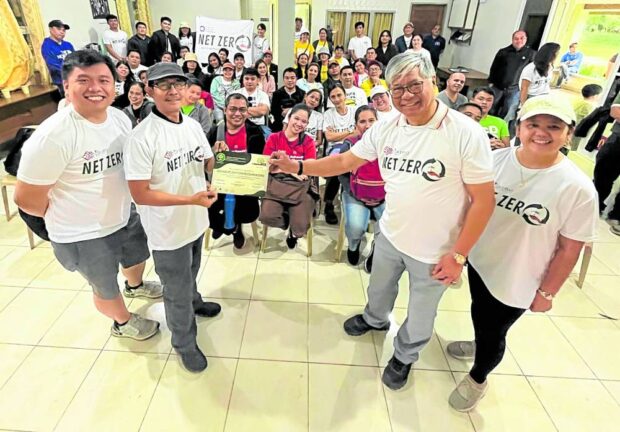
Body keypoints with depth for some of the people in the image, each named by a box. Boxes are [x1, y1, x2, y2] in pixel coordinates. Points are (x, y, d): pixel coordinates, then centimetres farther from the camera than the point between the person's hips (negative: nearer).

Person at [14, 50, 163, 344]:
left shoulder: (120, 118, -7)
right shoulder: (52, 136, -28)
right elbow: (26, 198, -19)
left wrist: (120, 206, 7)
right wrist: (67, 217, -4)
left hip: (126, 216, 7)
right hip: (84, 235, -6)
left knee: (137, 257, 32)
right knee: (107, 289, 17)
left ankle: (135, 286, 67)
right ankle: (123, 323, 49)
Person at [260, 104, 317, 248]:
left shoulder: (308, 142, 6)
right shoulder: (274, 138, 5)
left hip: (300, 187, 0)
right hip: (277, 184, 1)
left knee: (300, 227, -19)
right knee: (266, 217, -25)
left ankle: (294, 231, 21)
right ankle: (287, 219, 10)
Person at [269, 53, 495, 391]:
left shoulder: (466, 134, -22)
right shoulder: (385, 128, -7)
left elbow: (483, 200, -18)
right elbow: (345, 162, 2)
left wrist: (457, 255, -17)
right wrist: (297, 166, -8)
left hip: (435, 251, -4)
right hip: (389, 235, 4)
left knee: (420, 315, 20)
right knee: (379, 289, 30)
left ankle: (404, 355, 51)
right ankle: (375, 319, 64)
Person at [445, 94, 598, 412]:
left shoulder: (577, 188, -21)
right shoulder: (495, 159, -11)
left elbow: (569, 249, -14)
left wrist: (546, 293, -8)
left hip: (516, 280, -4)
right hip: (478, 261, 4)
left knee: (494, 331, 15)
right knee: (479, 316, 27)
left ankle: (477, 379, 46)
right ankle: (481, 345, 61)